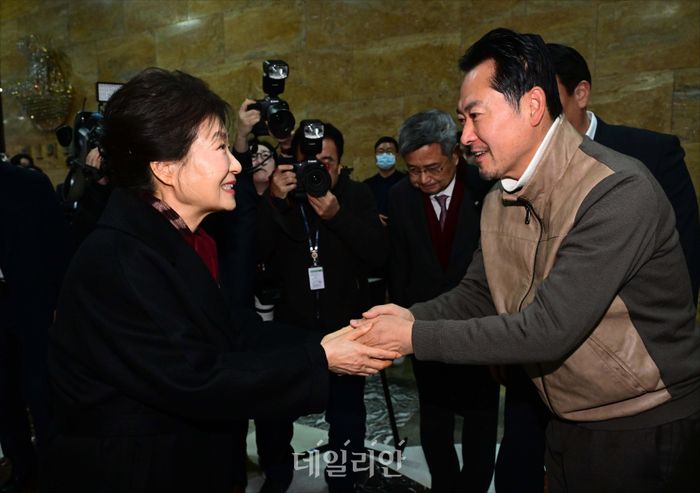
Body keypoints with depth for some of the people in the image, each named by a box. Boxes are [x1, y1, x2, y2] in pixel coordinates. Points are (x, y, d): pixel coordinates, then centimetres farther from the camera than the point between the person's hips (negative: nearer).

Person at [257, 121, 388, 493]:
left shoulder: (356, 195, -3)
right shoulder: (280, 194, -1)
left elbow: (378, 254, -14)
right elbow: (257, 252, -14)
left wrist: (338, 216, -27)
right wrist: (274, 201, -26)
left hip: (346, 324, -1)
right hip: (292, 323, 2)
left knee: (347, 415, 3)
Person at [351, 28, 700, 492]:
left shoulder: (619, 192, -25)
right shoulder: (499, 200, 1)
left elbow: (548, 329, -28)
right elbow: (478, 294, 5)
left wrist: (415, 337, -23)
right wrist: (414, 316, -14)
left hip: (646, 435, -6)